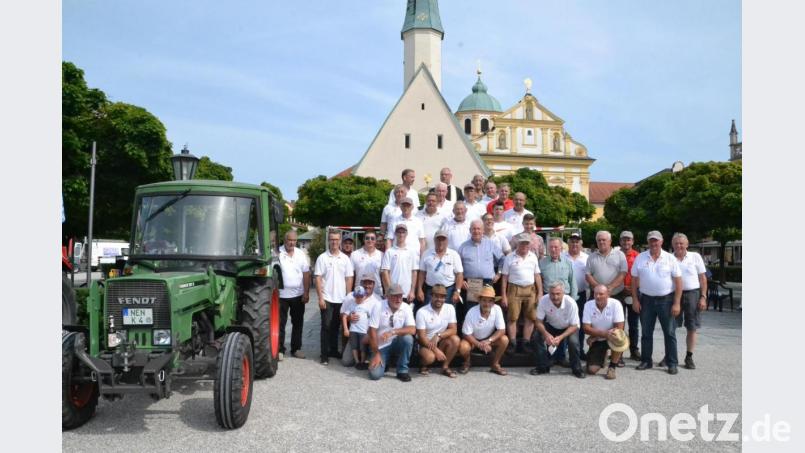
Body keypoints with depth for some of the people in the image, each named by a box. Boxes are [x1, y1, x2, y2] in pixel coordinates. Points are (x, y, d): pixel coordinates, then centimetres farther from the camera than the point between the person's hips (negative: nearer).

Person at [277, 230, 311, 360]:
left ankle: (296, 348, 22)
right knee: (280, 323, 3)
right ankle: (280, 349, 13)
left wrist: (306, 293, -1)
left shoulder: (301, 254, 3)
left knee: (298, 323, 11)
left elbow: (306, 274, 4)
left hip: (298, 295, 3)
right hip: (281, 295, -3)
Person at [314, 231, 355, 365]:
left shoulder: (345, 258, 5)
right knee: (326, 326, 0)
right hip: (327, 298, -3)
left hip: (341, 299, 3)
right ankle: (324, 354, 5)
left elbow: (349, 278, 6)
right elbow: (318, 278, -6)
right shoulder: (322, 258, -3)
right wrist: (320, 297, -11)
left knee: (336, 326, 12)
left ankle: (334, 350, 24)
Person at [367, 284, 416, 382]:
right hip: (381, 346, -2)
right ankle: (384, 361, 16)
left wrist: (393, 332, -33)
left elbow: (412, 330, -20)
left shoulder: (406, 308, -9)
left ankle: (402, 371, -11)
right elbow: (372, 331, -14)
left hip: (396, 343, 2)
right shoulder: (379, 307, -14)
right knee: (375, 374, -20)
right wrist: (376, 354, -15)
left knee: (408, 338, -31)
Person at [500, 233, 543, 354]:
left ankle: (525, 344, 14)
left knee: (530, 318, 5)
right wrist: (503, 296, -6)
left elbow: (537, 276, 11)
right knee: (512, 318, -1)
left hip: (530, 290, 3)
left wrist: (540, 293, 5)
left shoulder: (533, 257, 8)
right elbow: (504, 277, -1)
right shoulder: (509, 258, -2)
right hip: (514, 290, -3)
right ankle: (512, 344, 5)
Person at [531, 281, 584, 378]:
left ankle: (577, 369, -3)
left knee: (573, 341, -30)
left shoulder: (571, 303, -31)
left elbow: (574, 326, -22)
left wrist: (560, 337, -37)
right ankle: (543, 367, -1)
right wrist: (546, 334, -38)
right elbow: (539, 322, -18)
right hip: (551, 326, 2)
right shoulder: (543, 300, -28)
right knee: (537, 337, -22)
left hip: (568, 328, -2)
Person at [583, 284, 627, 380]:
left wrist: (595, 333, -21)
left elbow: (619, 328, -20)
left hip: (611, 338, -1)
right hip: (596, 340, 1)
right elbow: (586, 328, -14)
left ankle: (612, 367, -13)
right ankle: (602, 357, 26)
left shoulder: (615, 304, -17)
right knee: (591, 369, -12)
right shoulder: (588, 305, -12)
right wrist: (604, 333, -30)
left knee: (618, 336, -37)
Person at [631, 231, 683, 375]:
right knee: (646, 333, 9)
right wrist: (635, 299, -1)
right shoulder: (640, 258, 1)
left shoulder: (670, 258, -3)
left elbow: (678, 281, -4)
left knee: (670, 333, 4)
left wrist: (676, 303, -9)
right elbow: (634, 280, 5)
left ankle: (672, 363, 12)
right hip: (646, 299, 2)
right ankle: (646, 361, 20)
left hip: (666, 300, -2)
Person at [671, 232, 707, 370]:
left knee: (692, 328, 6)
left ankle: (689, 357, 17)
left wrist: (703, 297, -4)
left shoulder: (695, 257, 1)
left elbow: (703, 278, 3)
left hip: (692, 294, 0)